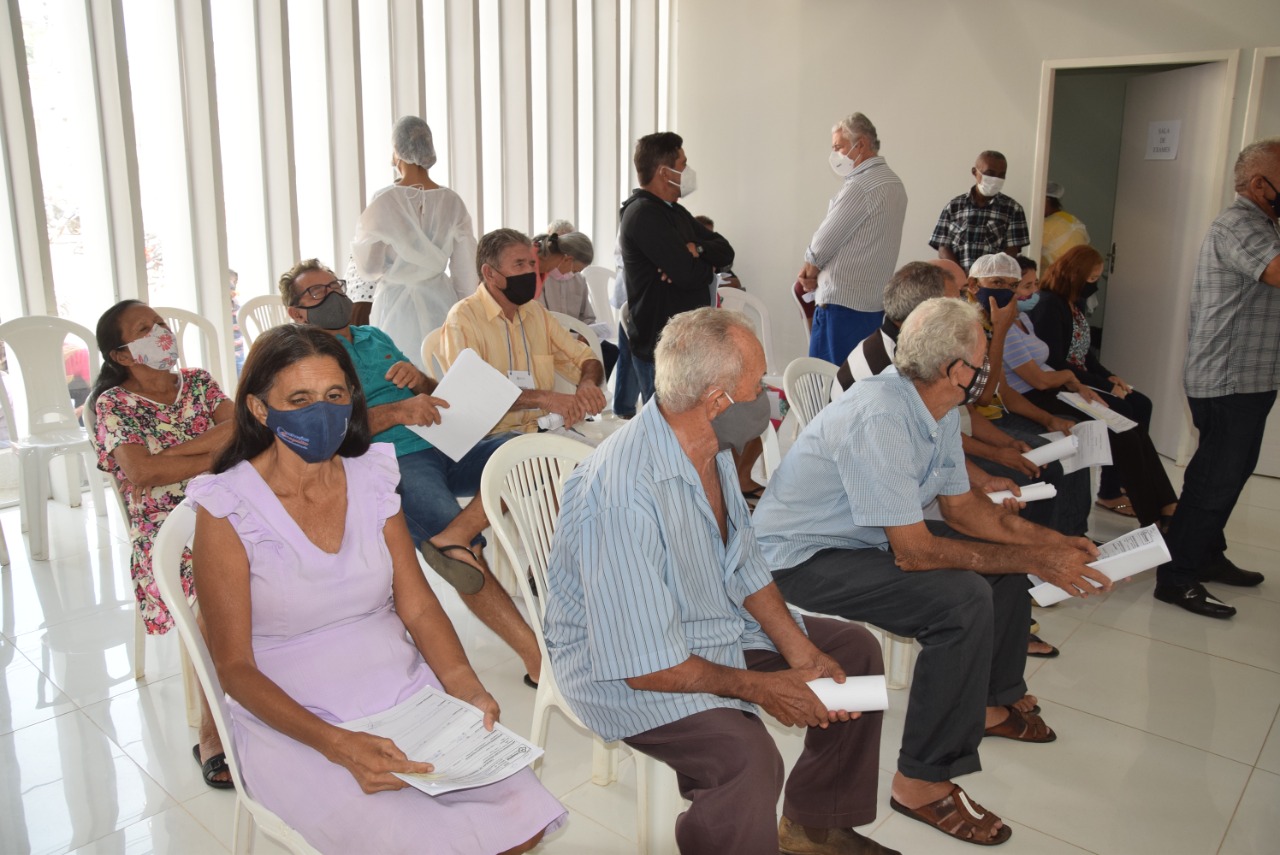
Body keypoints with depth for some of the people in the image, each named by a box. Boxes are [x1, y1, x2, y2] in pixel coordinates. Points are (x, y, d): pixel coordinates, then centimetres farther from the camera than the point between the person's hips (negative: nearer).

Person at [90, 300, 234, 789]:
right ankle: (212, 732, -20)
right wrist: (217, 456, -8)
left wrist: (168, 455, -11)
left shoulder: (198, 382, 15)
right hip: (162, 527, -3)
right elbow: (143, 472, -12)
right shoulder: (112, 404, 4)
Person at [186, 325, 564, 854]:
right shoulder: (226, 509, -9)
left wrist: (465, 688, -14)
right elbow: (234, 665, -9)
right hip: (293, 726, -3)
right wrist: (337, 744, -23)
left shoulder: (372, 477, 4)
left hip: (407, 698, 4)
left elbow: (418, 606, 4)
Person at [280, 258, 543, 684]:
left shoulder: (376, 338, 30)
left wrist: (417, 378, 4)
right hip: (392, 464, -7)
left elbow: (432, 394, 29)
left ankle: (455, 535, -38)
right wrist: (397, 412, -21)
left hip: (445, 448, 7)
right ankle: (538, 657, -31)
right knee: (469, 553, -30)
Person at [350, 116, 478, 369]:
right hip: (440, 303, 2)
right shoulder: (451, 201, -2)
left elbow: (368, 268, -5)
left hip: (396, 307, -2)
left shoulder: (384, 201, -9)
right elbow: (466, 270, 2)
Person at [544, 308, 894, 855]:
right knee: (746, 757, -33)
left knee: (854, 650, 10)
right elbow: (646, 665, -28)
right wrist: (759, 688, -16)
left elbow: (744, 566, 8)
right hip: (624, 665, -9)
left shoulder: (709, 448, -4)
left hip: (719, 624, 9)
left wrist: (801, 653, -4)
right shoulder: (624, 495, -33)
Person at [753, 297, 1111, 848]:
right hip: (800, 560, -10)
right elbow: (913, 552, -29)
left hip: (867, 537, 10)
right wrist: (1033, 562, -22)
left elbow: (961, 505, 9)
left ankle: (992, 703, 30)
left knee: (1006, 556, 10)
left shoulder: (939, 408, 0)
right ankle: (922, 782, -12)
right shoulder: (879, 419, -30)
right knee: (963, 599, -26)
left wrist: (1050, 543, -2)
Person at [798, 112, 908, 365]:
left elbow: (824, 242, -11)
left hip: (842, 302, -9)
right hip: (876, 304, 9)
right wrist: (818, 269, 8)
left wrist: (810, 266, 9)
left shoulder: (861, 186, -16)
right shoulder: (894, 183, 14)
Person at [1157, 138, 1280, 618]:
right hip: (1229, 381, -10)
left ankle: (1207, 556, 31)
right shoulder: (1239, 225, -16)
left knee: (1230, 472, 18)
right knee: (1216, 479, -6)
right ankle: (1176, 578, 1)